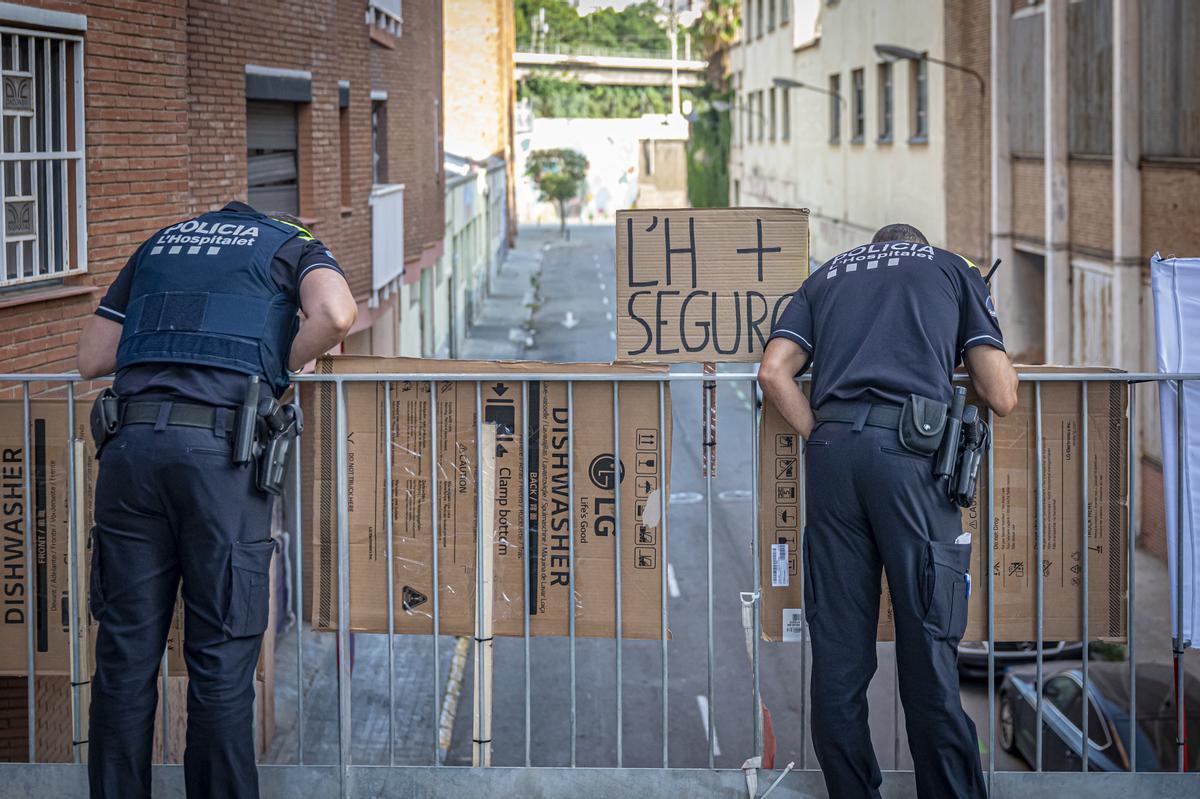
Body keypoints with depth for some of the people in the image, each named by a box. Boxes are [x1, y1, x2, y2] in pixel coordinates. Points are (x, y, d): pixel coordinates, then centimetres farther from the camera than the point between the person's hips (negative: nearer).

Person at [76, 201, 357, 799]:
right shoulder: (297, 247, 16)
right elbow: (335, 315, -7)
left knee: (126, 653, 7)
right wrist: (281, 365, 10)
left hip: (131, 442, 4)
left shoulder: (159, 244, 28)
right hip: (222, 450, -3)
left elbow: (91, 357, 25)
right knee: (221, 660, 1)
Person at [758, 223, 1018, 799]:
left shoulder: (827, 275, 26)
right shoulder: (954, 269, 20)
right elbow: (1001, 397, 12)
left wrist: (822, 439, 14)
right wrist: (1000, 365, 33)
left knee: (837, 649, 5)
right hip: (912, 451, -2)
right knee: (927, 645, -1)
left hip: (832, 450, 3)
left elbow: (773, 373, 10)